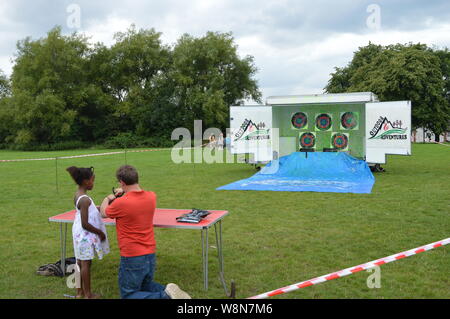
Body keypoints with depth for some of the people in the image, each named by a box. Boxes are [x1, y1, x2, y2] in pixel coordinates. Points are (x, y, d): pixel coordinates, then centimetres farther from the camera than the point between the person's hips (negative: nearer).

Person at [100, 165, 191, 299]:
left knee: (128, 294, 9)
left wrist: (107, 199, 21)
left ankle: (165, 296, -14)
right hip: (151, 255, 7)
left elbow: (103, 212, 3)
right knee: (146, 285, 29)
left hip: (132, 258, -6)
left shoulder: (120, 203, -20)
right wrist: (126, 192, 26)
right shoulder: (151, 197, -4)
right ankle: (167, 291, 2)